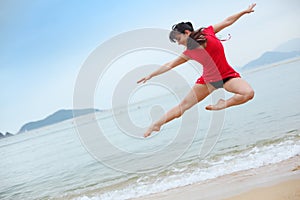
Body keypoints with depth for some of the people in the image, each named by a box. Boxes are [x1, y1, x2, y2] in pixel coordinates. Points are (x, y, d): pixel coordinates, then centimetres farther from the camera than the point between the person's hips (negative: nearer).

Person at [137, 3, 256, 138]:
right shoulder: (188, 53, 2)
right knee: (183, 105, -3)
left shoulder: (208, 32, -4)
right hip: (207, 79, 2)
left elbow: (227, 21, 8)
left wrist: (245, 11, 9)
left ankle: (222, 105, -14)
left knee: (249, 93, -27)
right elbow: (169, 65, 10)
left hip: (227, 76, -1)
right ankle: (156, 125, 2)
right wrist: (151, 75, 12)